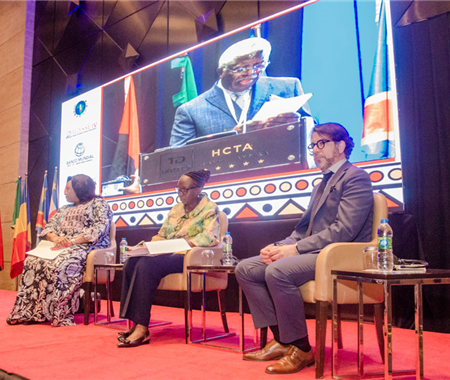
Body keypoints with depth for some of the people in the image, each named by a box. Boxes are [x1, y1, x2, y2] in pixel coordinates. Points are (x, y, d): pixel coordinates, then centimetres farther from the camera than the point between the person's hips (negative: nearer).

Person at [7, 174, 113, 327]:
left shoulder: (98, 203, 7)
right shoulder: (64, 209, 30)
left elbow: (100, 228, -9)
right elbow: (49, 227, 18)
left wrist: (73, 241, -18)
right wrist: (55, 238, -7)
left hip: (88, 247, -6)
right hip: (63, 248, 7)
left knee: (57, 264, -35)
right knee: (32, 261, -21)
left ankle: (59, 313, -32)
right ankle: (28, 312, -23)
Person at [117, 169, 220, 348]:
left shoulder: (209, 208, 2)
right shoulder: (176, 209, 23)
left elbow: (210, 237, -13)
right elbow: (161, 236, 23)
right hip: (169, 255, 7)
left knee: (147, 265, -31)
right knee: (131, 262, -21)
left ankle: (142, 328, -29)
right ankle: (136, 324, -23)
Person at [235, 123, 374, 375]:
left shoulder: (356, 177, -5)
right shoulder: (322, 185, 24)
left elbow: (344, 230, -18)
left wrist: (296, 249, -19)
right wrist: (279, 247, 0)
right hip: (314, 253, 9)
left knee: (277, 271, -32)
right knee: (245, 268, -3)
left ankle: (301, 349, -14)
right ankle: (281, 340, -1)